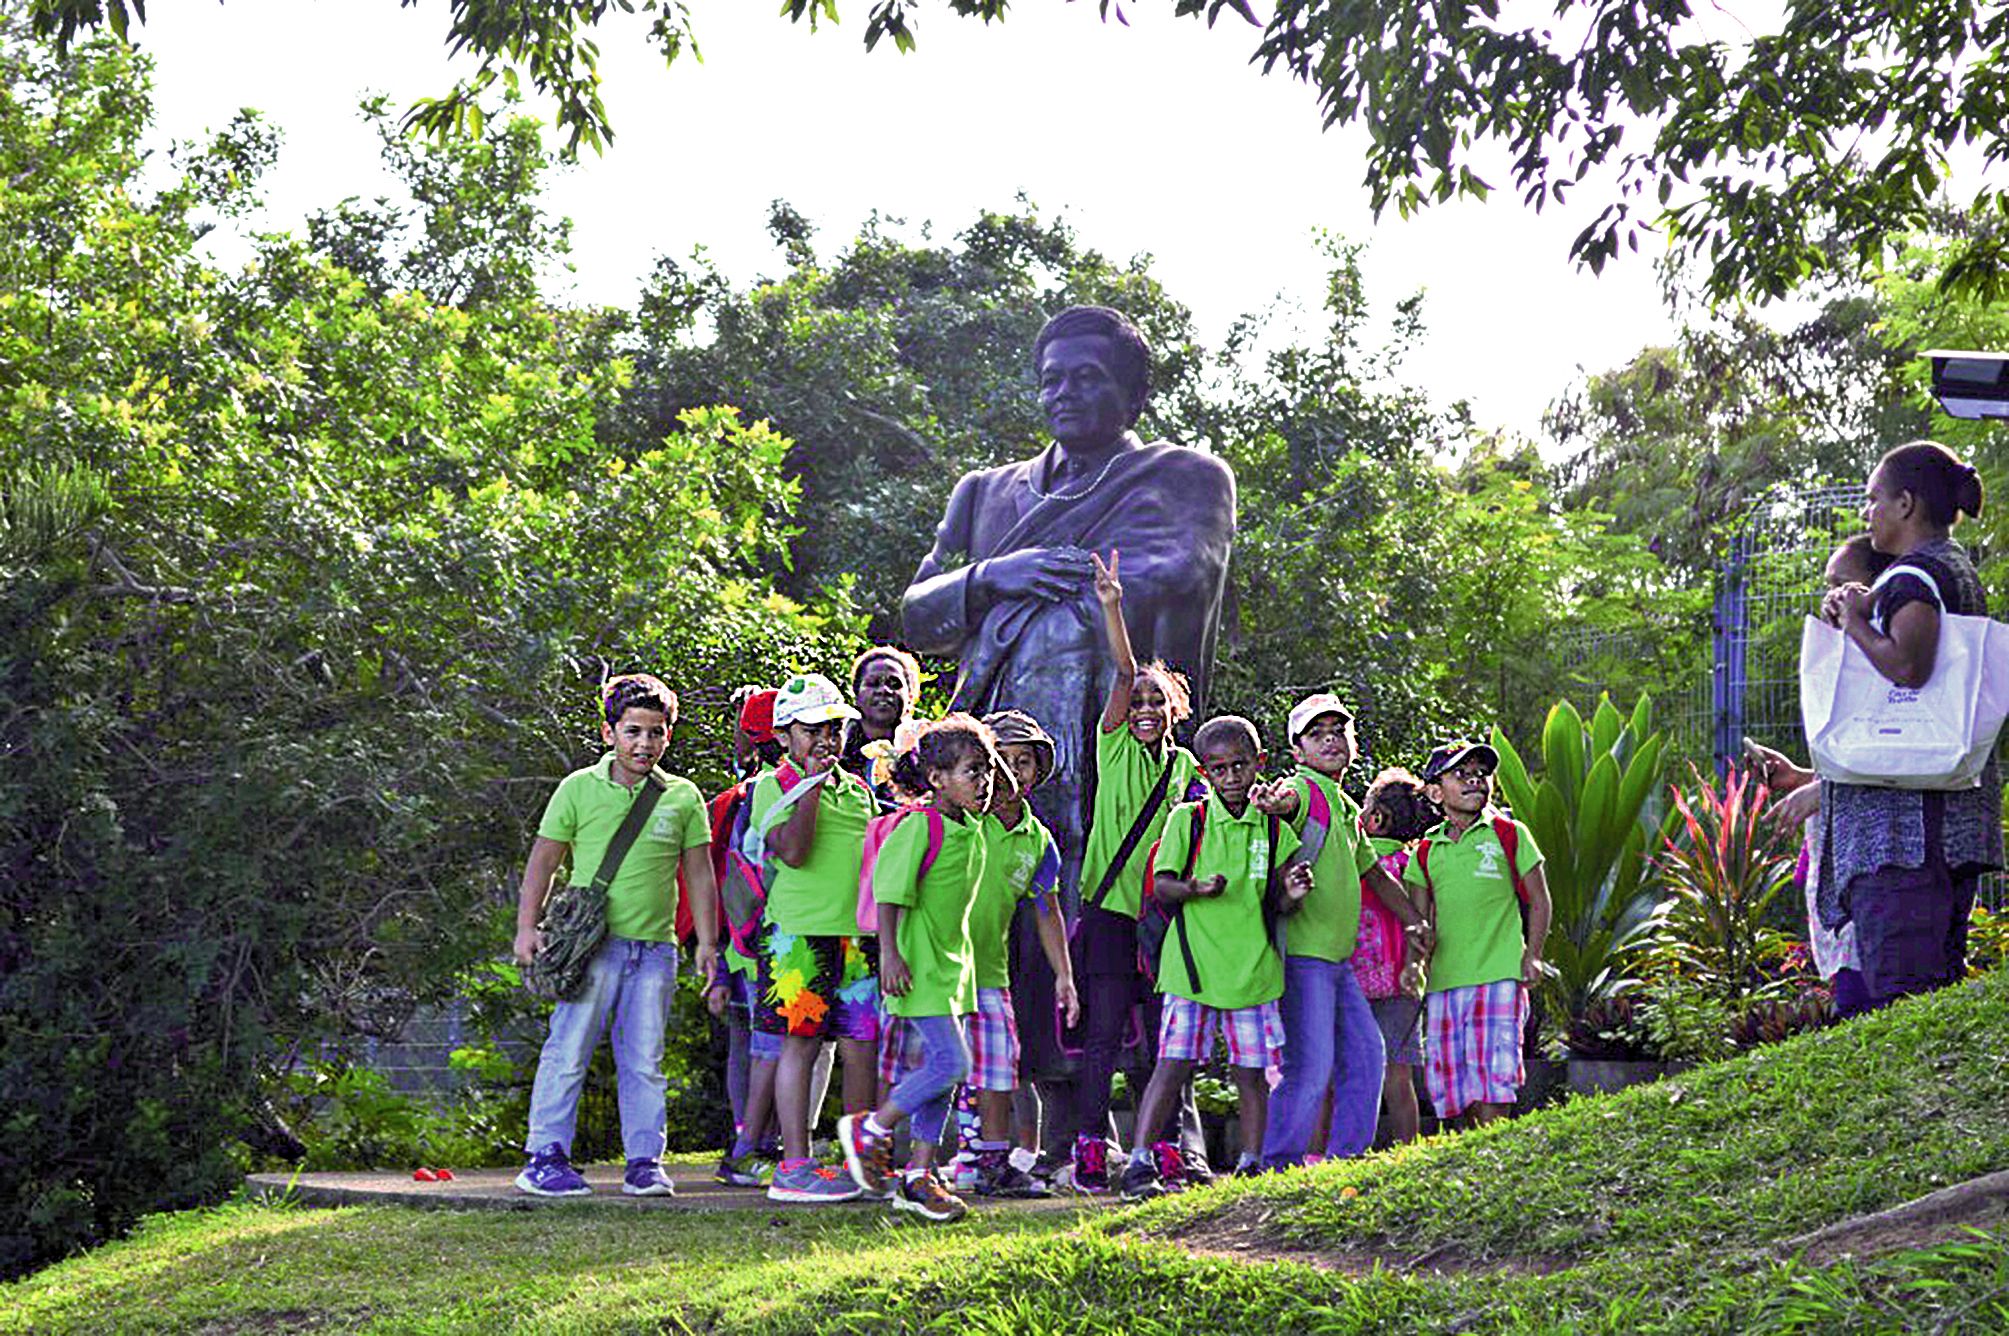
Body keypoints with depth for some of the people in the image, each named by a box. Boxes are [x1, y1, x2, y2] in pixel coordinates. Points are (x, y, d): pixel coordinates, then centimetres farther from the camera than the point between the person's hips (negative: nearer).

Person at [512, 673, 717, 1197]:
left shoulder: (682, 797, 9)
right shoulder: (579, 788, 4)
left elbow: (699, 874, 12)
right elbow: (544, 860, 7)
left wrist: (707, 941, 6)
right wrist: (527, 926, -1)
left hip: (655, 948, 2)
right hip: (592, 943, -2)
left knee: (644, 1059, 4)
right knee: (568, 1050, -5)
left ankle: (645, 1161, 10)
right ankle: (546, 1157, 1)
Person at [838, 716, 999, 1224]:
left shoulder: (971, 830, 11)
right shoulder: (919, 827, -15)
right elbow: (889, 893, -16)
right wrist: (890, 954, -22)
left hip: (952, 963, 9)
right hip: (918, 966, -9)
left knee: (939, 1069, 7)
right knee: (951, 1062, -15)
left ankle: (918, 1177, 12)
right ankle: (869, 1130, 2)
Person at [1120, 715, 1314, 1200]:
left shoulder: (1274, 830, 10)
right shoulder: (1187, 820, 2)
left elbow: (1276, 905, 12)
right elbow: (1160, 884, -2)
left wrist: (1292, 894, -11)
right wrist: (1195, 889, -21)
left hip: (1253, 965, 3)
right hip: (1193, 961, -3)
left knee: (1251, 1070, 7)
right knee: (1174, 1062, -8)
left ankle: (1251, 1164, 18)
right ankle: (1140, 1163, -6)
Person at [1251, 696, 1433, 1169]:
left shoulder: (1346, 808, 20)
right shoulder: (1305, 788, -7)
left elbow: (1374, 873, 32)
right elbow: (1286, 799, -33)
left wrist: (1417, 923, 31)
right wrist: (1271, 801, -57)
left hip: (1337, 958, 9)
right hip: (1304, 952, -9)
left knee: (1366, 1055, 12)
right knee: (1310, 1066, -11)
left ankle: (1346, 1155, 20)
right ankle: (1280, 1163, -4)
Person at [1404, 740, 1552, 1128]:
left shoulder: (1509, 835, 5)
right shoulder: (1426, 852, 13)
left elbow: (1539, 901, 9)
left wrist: (1532, 956, -1)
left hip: (1498, 976, -4)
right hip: (1443, 980, 4)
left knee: (1492, 1083, -12)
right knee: (1451, 1086, 4)